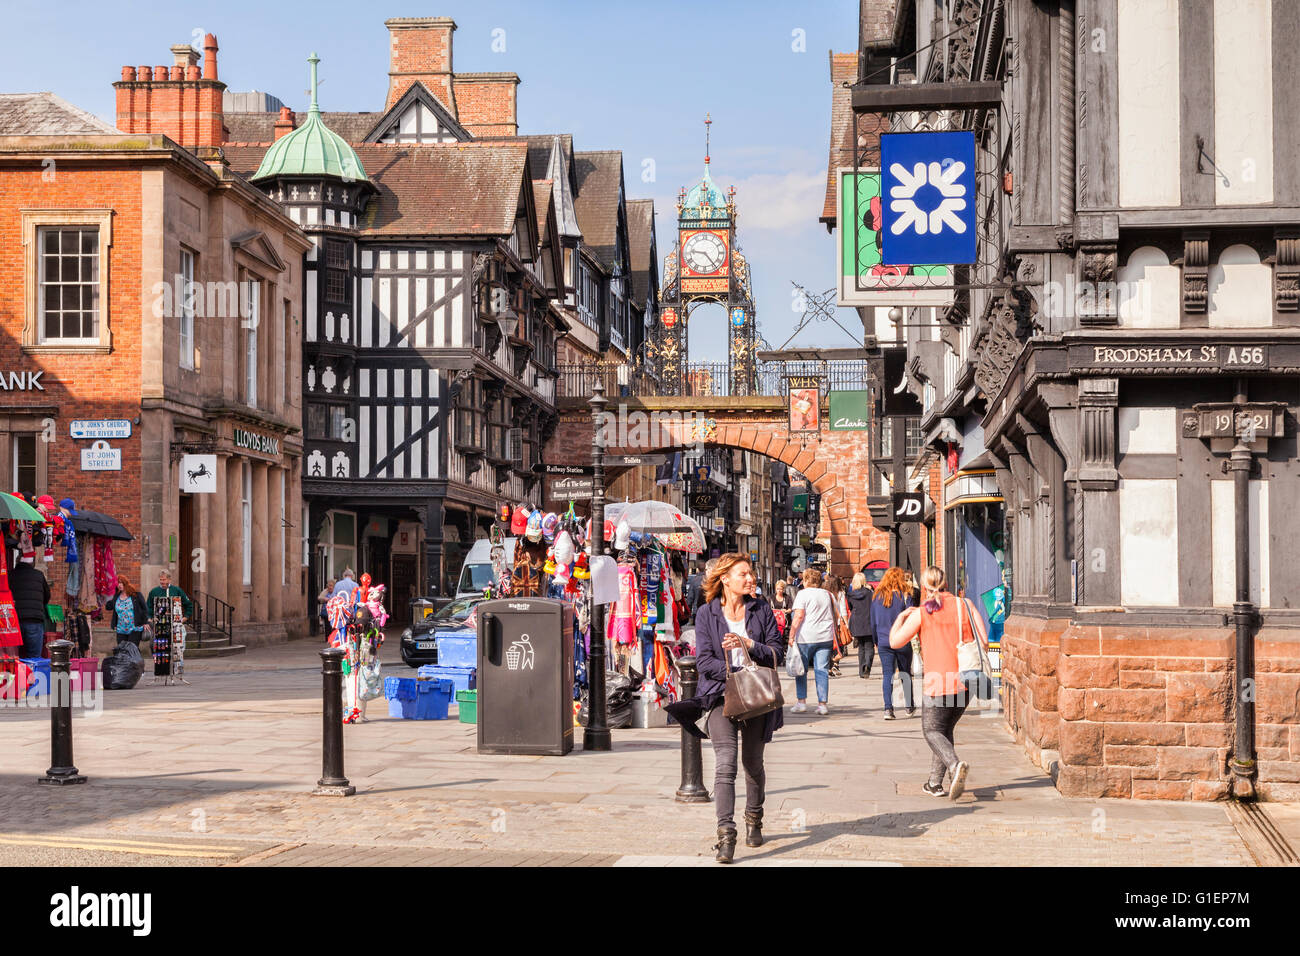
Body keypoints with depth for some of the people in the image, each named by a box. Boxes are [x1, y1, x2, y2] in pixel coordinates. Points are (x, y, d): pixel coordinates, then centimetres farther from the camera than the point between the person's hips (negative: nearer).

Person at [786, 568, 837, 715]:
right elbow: (834, 616, 20)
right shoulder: (826, 594, 13)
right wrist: (833, 635, 30)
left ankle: (802, 702, 5)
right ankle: (823, 704, 0)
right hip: (825, 637, 4)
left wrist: (791, 636, -10)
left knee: (801, 670, 7)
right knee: (822, 671, 3)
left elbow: (799, 616, -12)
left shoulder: (803, 594, -4)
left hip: (806, 637, -4)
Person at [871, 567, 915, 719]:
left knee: (887, 675, 2)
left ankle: (888, 708, -10)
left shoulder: (877, 597, 4)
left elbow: (873, 622, 9)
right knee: (906, 674, 12)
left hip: (884, 642, 2)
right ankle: (909, 707, 22)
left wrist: (877, 640, 17)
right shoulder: (904, 596, -6)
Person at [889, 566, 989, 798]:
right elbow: (984, 642, -3)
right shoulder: (964, 605, 3)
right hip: (965, 681, 4)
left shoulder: (921, 613, -5)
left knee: (933, 731, 7)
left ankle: (955, 764, -22)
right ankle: (935, 783, 20)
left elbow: (894, 641, -1)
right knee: (945, 729, 19)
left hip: (937, 682, -4)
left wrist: (900, 618, 15)